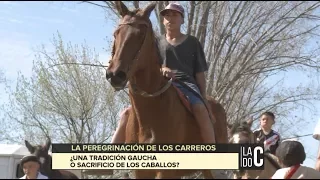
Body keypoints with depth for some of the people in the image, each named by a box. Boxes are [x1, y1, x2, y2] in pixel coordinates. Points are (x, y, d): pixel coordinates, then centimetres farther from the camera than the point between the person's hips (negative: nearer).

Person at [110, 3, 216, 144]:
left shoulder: (192, 42, 13)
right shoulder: (157, 42, 16)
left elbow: (199, 73, 10)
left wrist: (204, 99, -1)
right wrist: (161, 70, -16)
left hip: (186, 84, -2)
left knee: (200, 110, -35)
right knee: (128, 113, -13)